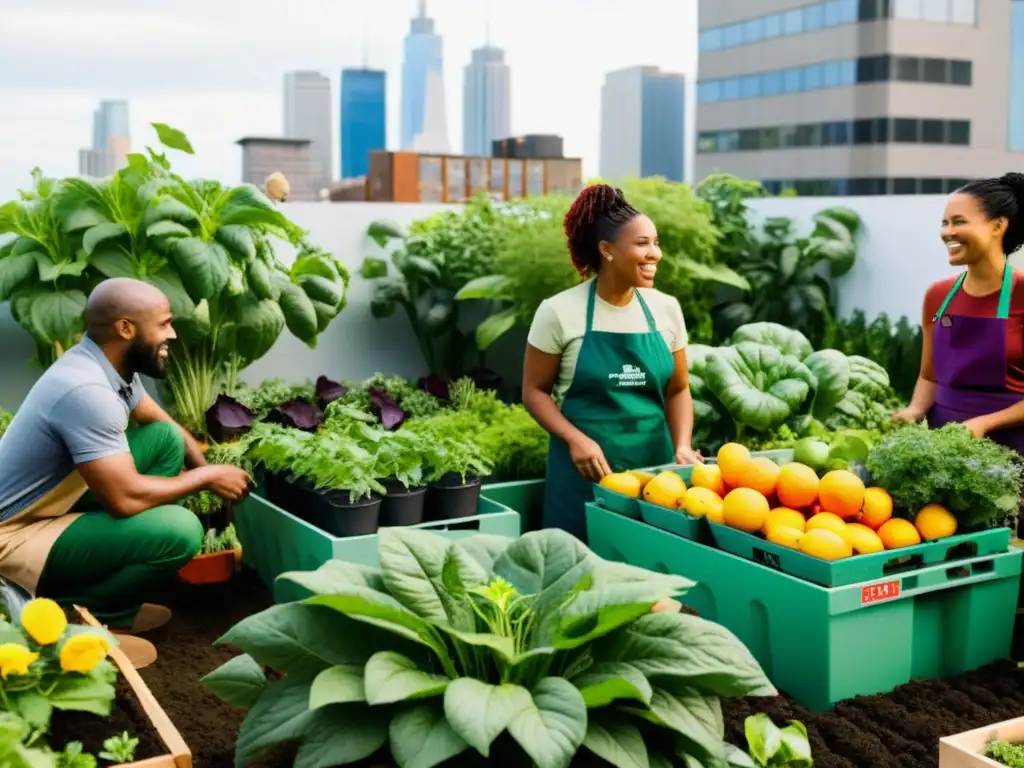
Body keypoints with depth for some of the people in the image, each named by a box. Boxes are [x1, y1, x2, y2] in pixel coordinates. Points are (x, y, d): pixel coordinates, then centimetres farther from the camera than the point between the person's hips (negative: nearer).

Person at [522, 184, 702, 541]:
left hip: (655, 465, 3)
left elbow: (677, 390, 9)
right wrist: (575, 440, -17)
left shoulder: (666, 308, 2)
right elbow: (535, 390, -2)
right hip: (584, 470, -3)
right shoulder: (560, 311, -8)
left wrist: (682, 447, -7)